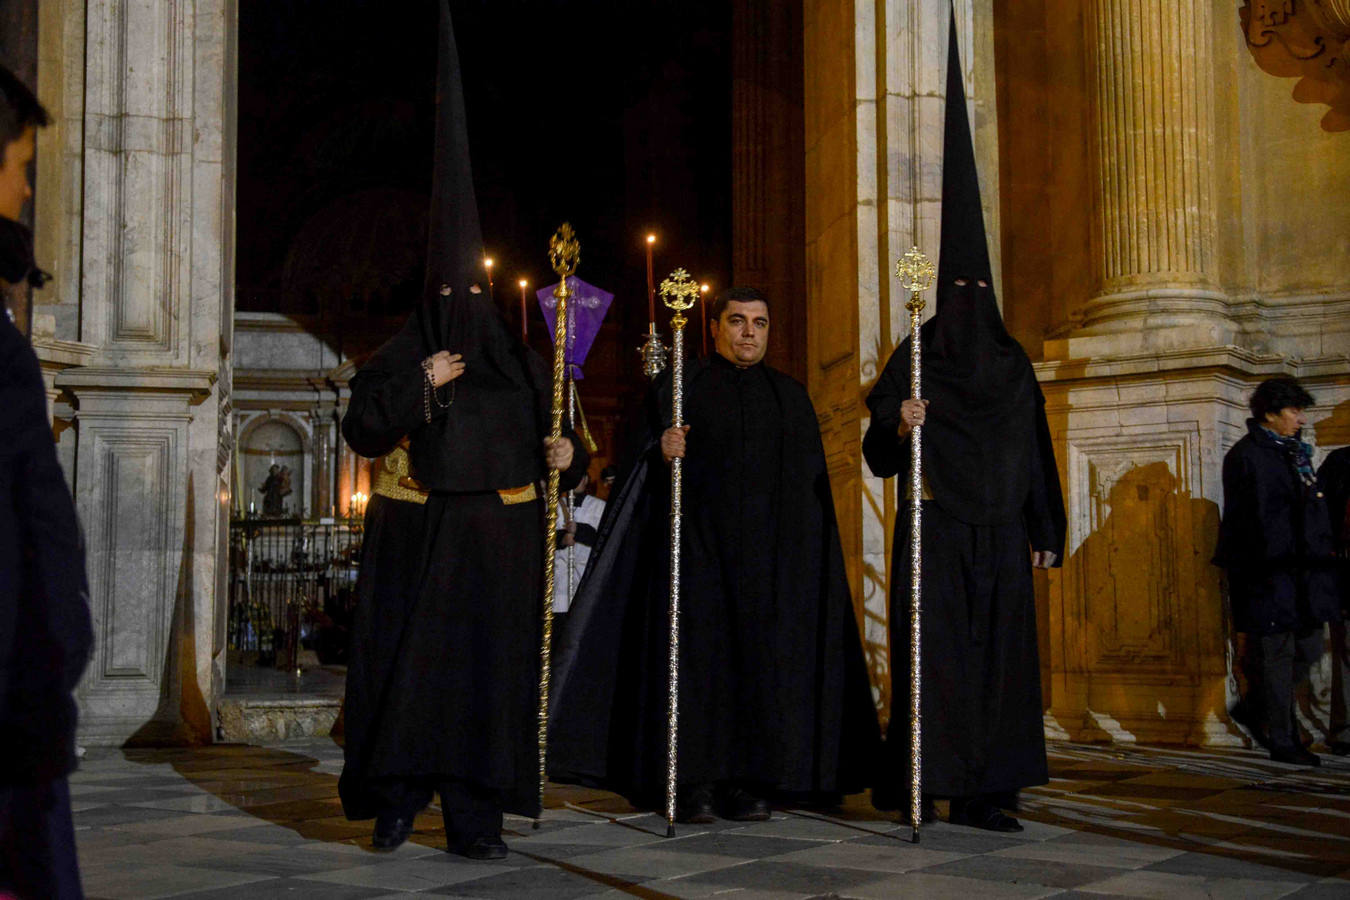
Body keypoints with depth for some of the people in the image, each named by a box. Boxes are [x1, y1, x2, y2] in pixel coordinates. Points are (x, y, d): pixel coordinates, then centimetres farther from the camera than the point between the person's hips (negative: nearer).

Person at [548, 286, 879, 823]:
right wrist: (663, 453, -23)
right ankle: (694, 783, -2)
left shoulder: (791, 397, 14)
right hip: (698, 546, -2)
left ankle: (746, 781, 5)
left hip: (768, 556, 3)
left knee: (760, 655, -1)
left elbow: (811, 483, 12)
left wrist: (807, 556, 4)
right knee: (698, 652, -6)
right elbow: (651, 471, 0)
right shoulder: (681, 389, 5)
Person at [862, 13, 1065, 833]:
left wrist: (1045, 532, 12)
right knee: (936, 649, -8)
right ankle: (919, 779, -4)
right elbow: (878, 449, -4)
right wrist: (900, 427, -26)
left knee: (1000, 650, 1)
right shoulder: (916, 358, 1)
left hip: (1001, 532, 4)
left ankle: (985, 783, 3)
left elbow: (1036, 452, 15)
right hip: (936, 529, -4)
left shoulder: (1015, 366, 13)